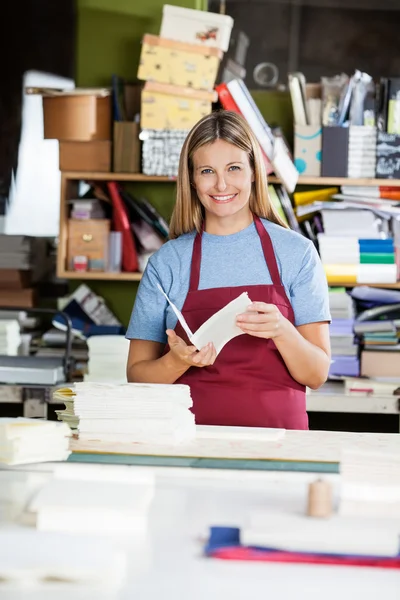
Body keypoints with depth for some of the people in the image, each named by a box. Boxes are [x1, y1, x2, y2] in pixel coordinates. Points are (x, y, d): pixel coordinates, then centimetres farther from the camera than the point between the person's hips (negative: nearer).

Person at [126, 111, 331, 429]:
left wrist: (281, 331, -14)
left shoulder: (297, 253, 6)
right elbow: (137, 375, 9)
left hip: (276, 434, 0)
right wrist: (178, 361, -11)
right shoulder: (167, 262, 8)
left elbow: (317, 375, 4)